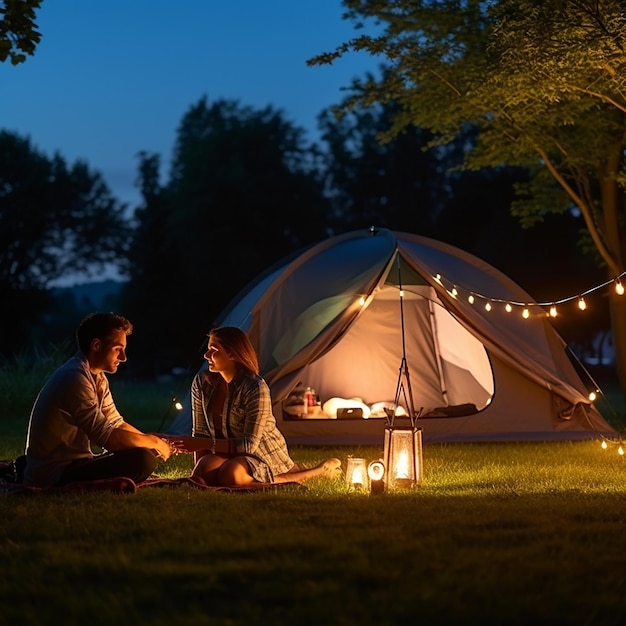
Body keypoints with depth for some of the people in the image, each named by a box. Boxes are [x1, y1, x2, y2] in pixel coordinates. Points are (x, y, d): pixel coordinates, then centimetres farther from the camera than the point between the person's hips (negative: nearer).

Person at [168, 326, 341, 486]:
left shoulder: (255, 388, -22)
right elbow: (200, 432, 1)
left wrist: (205, 444, -29)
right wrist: (199, 470, -11)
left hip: (264, 454, -5)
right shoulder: (202, 382, -4)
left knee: (231, 475, -37)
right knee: (206, 473, -29)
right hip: (230, 452, 5)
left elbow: (249, 444, -23)